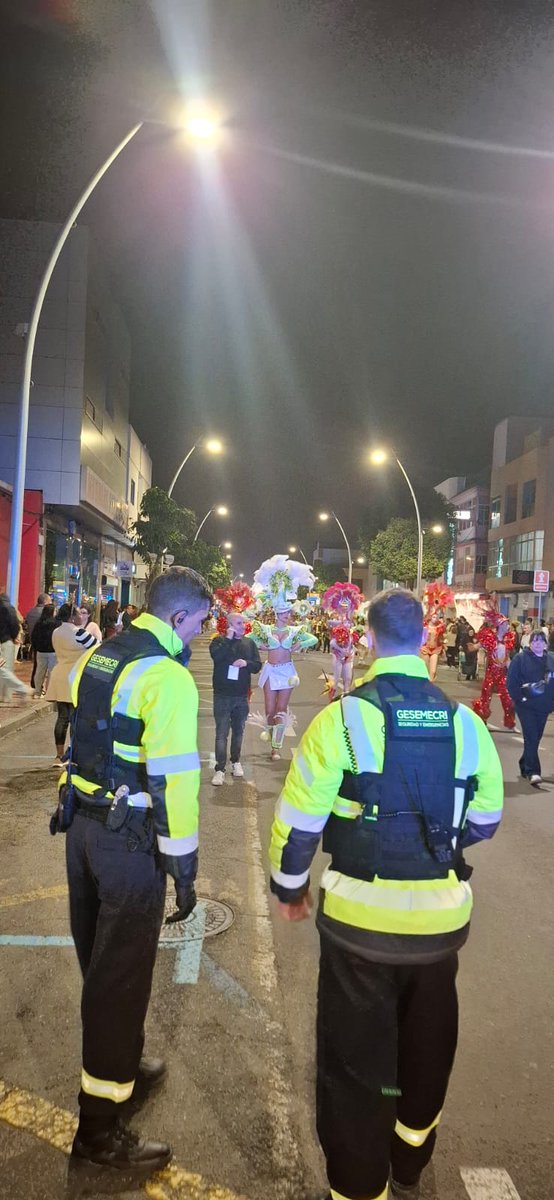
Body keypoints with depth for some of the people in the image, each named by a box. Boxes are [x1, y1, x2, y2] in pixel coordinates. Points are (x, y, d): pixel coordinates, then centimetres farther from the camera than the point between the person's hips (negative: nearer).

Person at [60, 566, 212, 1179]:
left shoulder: (96, 658, 6)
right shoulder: (167, 677, -20)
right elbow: (174, 778, -22)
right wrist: (183, 866, -14)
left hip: (83, 825, 8)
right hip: (130, 841, -8)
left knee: (100, 960, 22)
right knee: (122, 973, 5)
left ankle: (118, 1064, 44)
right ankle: (98, 1127, 19)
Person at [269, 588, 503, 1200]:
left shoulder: (344, 715, -16)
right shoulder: (465, 720, -4)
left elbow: (300, 816, -13)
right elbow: (483, 820, 7)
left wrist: (288, 886, 3)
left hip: (361, 914, -4)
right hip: (443, 915, 5)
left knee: (356, 1057, 15)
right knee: (427, 1046, 27)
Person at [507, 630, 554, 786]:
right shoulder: (521, 658, -6)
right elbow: (512, 682, -7)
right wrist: (519, 699, -14)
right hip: (526, 706, -5)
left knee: (535, 738, 13)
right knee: (531, 738, -12)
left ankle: (525, 766, 29)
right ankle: (533, 772, -13)